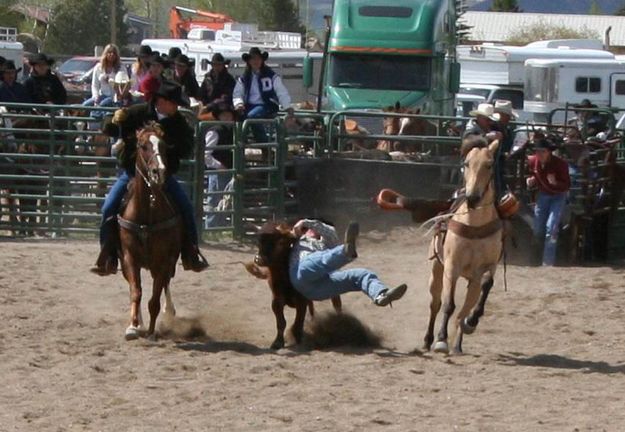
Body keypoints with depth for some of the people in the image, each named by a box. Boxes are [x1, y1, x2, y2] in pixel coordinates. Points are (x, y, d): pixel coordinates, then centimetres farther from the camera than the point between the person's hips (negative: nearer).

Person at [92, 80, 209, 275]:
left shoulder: (178, 122, -2)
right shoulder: (137, 114, -9)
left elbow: (186, 150, -6)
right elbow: (108, 131, -4)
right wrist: (114, 122, -28)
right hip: (132, 171, -2)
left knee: (186, 207, -12)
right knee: (109, 207, -17)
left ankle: (191, 256, 3)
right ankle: (107, 258, -8)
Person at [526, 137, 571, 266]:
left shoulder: (560, 164, -27)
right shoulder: (532, 161, -15)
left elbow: (567, 185, -21)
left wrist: (555, 183, -40)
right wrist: (530, 181, -17)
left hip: (558, 196, -4)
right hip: (543, 196, 4)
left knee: (551, 227, -17)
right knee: (538, 229, 8)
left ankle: (548, 262, -9)